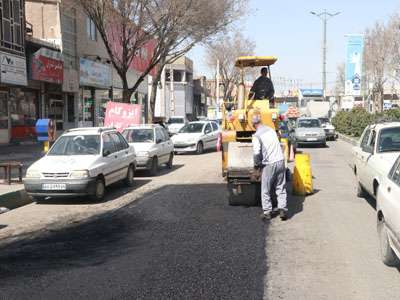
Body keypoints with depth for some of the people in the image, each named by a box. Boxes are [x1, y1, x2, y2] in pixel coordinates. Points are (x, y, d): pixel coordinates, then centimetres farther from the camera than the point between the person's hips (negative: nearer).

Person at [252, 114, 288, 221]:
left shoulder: (257, 135, -8)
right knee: (281, 188, 12)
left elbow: (257, 153, -15)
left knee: (265, 190, 8)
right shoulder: (271, 130, 11)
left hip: (269, 164, -5)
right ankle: (283, 210, 8)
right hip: (280, 161, 5)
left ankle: (267, 212, 11)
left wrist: (256, 168, -7)